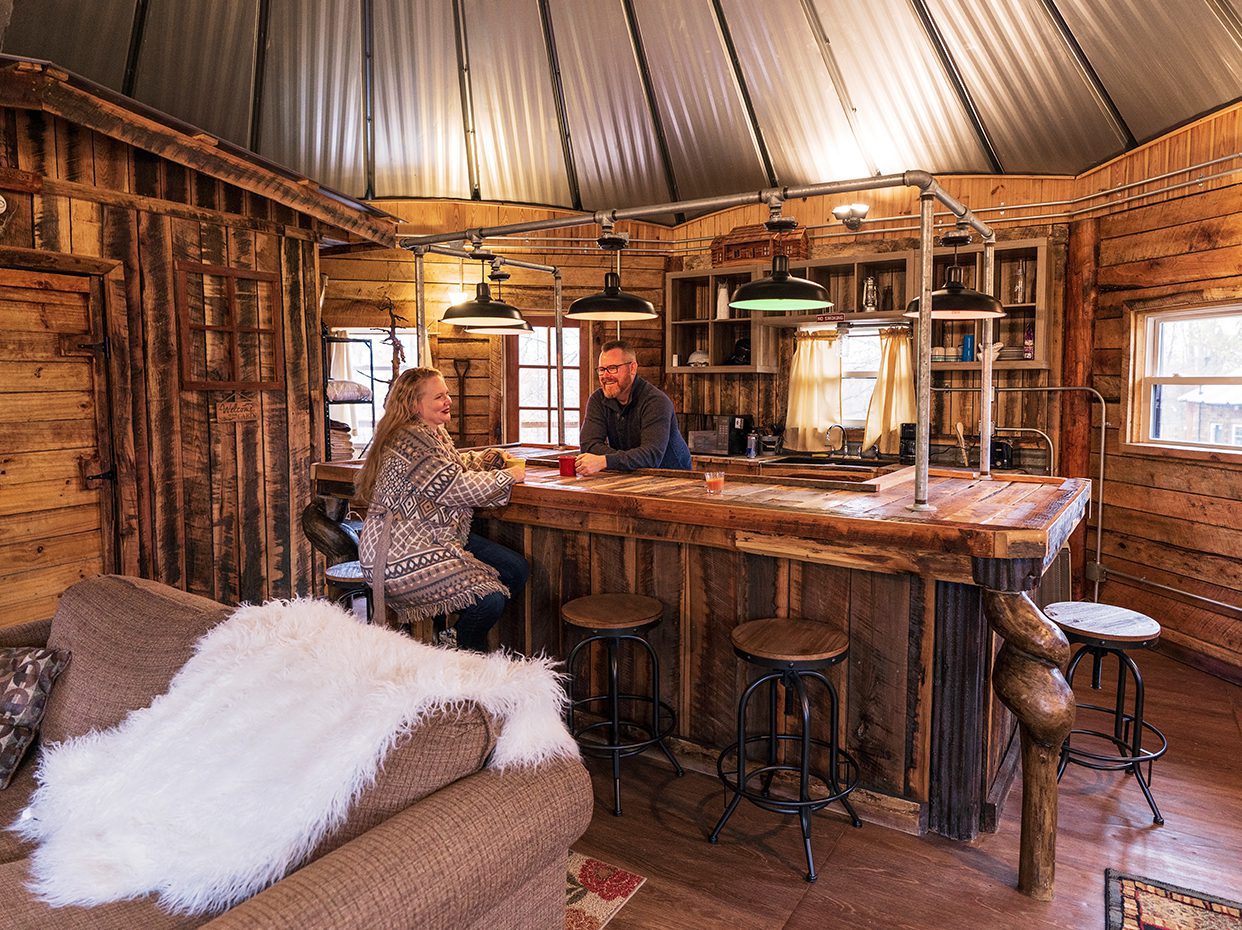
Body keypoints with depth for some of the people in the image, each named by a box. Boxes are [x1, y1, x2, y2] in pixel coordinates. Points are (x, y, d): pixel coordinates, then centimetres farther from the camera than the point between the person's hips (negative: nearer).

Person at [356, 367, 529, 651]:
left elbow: (456, 464, 30)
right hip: (401, 555, -11)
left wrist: (490, 458, 10)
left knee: (516, 570, 5)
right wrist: (508, 476, -8)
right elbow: (457, 487, -22)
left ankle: (455, 637, 17)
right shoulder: (410, 442, -20)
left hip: (441, 537, 11)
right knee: (488, 599, -23)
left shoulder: (435, 433, 14)